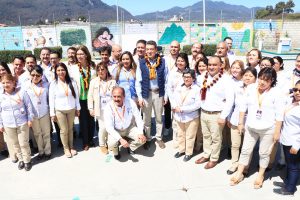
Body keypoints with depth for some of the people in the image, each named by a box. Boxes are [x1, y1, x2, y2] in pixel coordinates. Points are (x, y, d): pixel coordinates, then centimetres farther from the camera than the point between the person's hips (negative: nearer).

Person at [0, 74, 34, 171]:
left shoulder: (21, 92, -10)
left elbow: (29, 106, -4)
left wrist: (30, 119, -4)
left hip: (22, 123, -3)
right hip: (8, 125, 3)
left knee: (24, 143, 6)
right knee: (15, 144, 14)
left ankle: (27, 160, 24)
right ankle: (21, 159, 33)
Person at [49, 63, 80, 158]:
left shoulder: (72, 82, -3)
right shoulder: (53, 84, -7)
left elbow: (76, 95, 2)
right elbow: (51, 99, -5)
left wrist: (78, 108, 4)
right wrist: (52, 113, -5)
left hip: (71, 109, 1)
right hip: (59, 110, -1)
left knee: (70, 129, 13)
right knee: (64, 130, 6)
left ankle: (71, 147, 30)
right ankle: (66, 148, 25)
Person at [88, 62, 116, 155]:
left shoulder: (112, 81, 2)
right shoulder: (94, 81, 2)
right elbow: (90, 96, 3)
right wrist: (91, 108, -3)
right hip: (100, 109, -1)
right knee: (103, 127, -3)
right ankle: (102, 145, 19)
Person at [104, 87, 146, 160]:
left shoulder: (130, 102, -19)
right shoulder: (109, 107, -24)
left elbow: (138, 118, -13)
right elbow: (109, 127, -26)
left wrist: (141, 133, -24)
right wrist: (120, 139, -36)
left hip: (129, 128, 2)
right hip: (115, 130, -2)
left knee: (142, 139, -17)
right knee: (112, 144, -27)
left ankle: (130, 147, 17)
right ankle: (116, 152, 12)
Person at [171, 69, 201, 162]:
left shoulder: (197, 89, -17)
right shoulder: (179, 87, 3)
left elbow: (197, 104, -22)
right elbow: (173, 98, 6)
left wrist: (182, 109, -22)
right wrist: (175, 107, -16)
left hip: (191, 117, -6)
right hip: (179, 116, 6)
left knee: (189, 136, 9)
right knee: (180, 134, 21)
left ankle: (188, 153, 26)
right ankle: (181, 150, 38)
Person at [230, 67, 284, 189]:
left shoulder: (276, 93, -12)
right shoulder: (251, 88, -3)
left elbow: (279, 114, -10)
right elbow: (243, 106, 3)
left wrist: (277, 131, -10)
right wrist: (241, 123, 4)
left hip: (268, 129, -3)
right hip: (250, 127, 3)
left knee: (264, 153, 13)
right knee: (245, 151, 12)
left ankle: (260, 175, 33)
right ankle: (239, 174, 26)